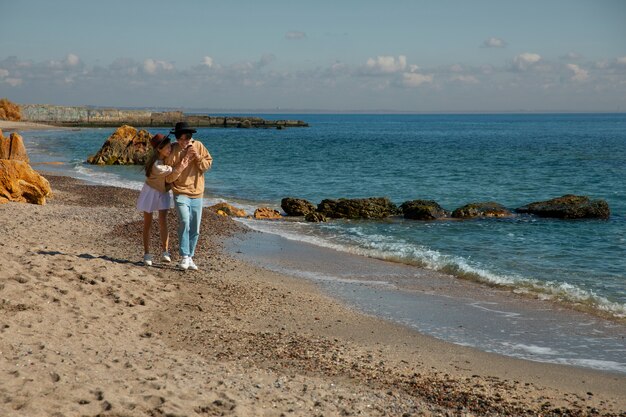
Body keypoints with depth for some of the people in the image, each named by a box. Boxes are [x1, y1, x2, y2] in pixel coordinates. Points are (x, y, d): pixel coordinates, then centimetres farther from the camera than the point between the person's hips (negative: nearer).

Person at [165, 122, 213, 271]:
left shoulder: (198, 146, 0)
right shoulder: (173, 151, -8)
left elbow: (208, 165, 1)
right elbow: (169, 177, -11)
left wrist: (197, 156, -16)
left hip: (197, 194, 4)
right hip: (181, 193, -3)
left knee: (195, 230, 7)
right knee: (184, 222, -23)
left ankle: (190, 258, 20)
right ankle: (184, 257, -16)